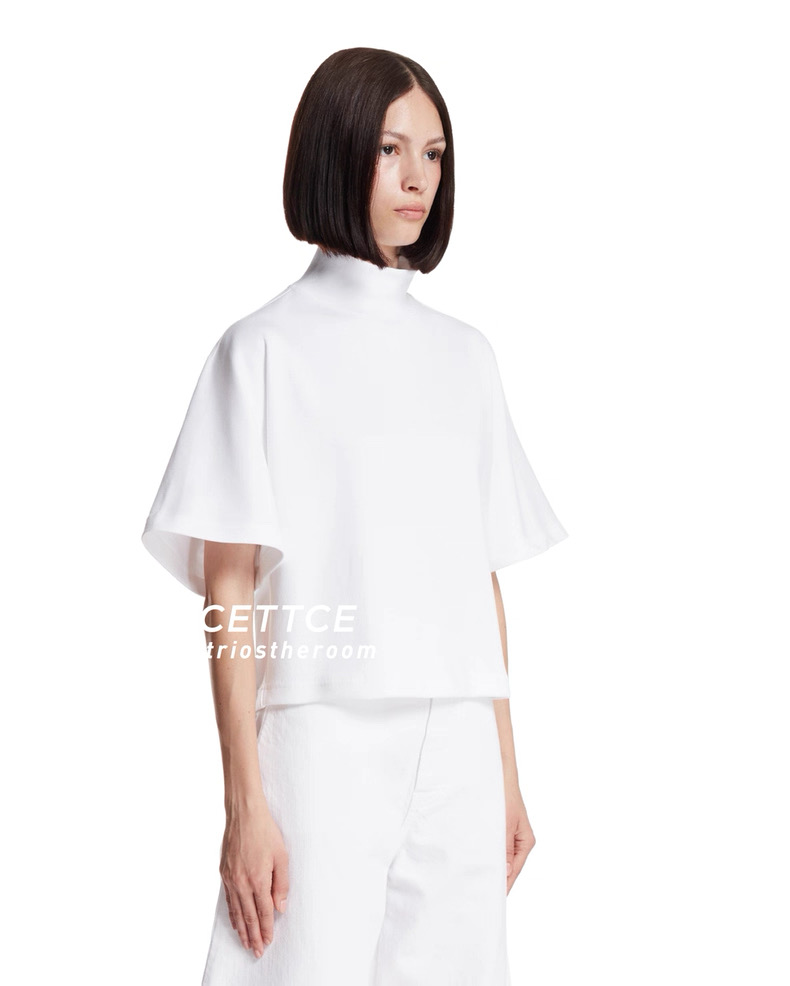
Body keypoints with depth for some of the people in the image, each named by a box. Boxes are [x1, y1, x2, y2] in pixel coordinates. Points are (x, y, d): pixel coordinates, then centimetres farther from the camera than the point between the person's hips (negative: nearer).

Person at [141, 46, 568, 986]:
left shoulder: (464, 356, 13)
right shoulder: (266, 350, -2)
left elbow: (484, 578, 13)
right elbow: (229, 593, -6)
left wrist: (507, 773, 12)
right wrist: (245, 802, -11)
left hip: (457, 744, 4)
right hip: (324, 739, -4)